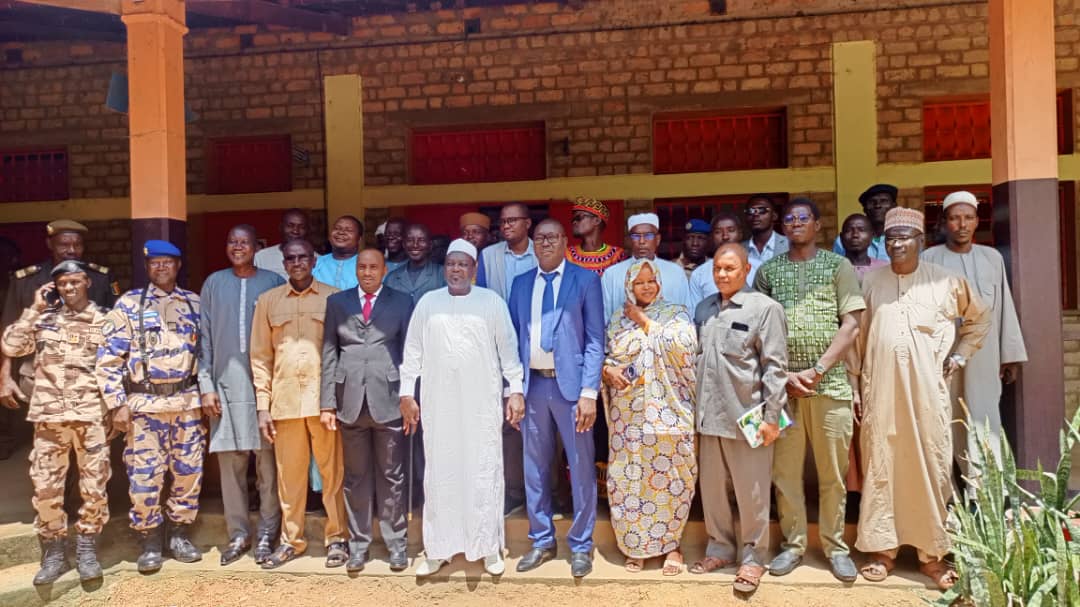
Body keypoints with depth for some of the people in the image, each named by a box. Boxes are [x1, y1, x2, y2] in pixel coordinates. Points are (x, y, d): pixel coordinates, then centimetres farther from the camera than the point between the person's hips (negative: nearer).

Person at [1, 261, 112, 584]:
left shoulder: (104, 320, 6)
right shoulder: (43, 318, 11)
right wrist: (34, 310, -1)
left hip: (92, 415, -2)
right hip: (49, 415, 2)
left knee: (94, 484, 2)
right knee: (45, 485, 3)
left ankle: (87, 549, 16)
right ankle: (53, 552, 17)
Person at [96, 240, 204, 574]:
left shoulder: (194, 303, 7)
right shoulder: (129, 303, -1)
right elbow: (109, 357, -4)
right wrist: (117, 403, -8)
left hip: (187, 400, 3)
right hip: (146, 403, -2)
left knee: (189, 471, 7)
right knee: (144, 475, 1)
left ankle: (179, 533, 23)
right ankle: (150, 540, 17)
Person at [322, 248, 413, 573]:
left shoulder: (402, 302, 6)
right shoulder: (337, 302, 11)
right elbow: (329, 353, 8)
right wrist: (327, 402, 2)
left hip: (388, 399, -2)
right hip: (350, 400, 2)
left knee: (392, 476, 5)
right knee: (356, 477, 9)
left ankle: (396, 544, 16)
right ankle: (358, 544, 20)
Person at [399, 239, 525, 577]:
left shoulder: (491, 301, 2)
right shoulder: (428, 302, 8)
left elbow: (508, 349, 2)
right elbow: (413, 351, 9)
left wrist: (515, 391, -3)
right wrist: (406, 394, 4)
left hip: (482, 403, -2)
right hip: (438, 403, 2)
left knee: (484, 473, 3)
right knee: (440, 473, 7)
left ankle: (488, 547, 16)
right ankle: (438, 549, 18)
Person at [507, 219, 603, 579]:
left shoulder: (585, 279, 0)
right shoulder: (521, 284, 12)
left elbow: (595, 340, -5)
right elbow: (514, 338, 12)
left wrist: (589, 391, -12)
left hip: (570, 384, -4)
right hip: (532, 384, 4)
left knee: (581, 468, 5)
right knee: (535, 468, 12)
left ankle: (581, 545, 20)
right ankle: (541, 541, 27)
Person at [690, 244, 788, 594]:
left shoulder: (765, 308, -6)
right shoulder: (704, 308, 11)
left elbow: (775, 367, -9)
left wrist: (771, 417, -12)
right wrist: (696, 408, 14)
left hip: (747, 416, -5)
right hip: (709, 415, 6)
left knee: (751, 493, 5)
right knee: (711, 488, 14)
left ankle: (753, 557, 21)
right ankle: (720, 547, 31)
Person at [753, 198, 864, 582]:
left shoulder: (838, 266, 6)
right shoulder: (768, 271, 10)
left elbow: (851, 325, -1)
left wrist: (816, 371, -9)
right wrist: (784, 374, -5)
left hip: (830, 383, -1)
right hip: (782, 384, 1)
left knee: (832, 471, 6)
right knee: (784, 470, 5)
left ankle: (836, 547, 19)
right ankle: (793, 544, 19)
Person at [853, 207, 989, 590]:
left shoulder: (945, 281, 3)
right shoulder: (870, 283, 5)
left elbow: (980, 317, 17)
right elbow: (857, 336, 7)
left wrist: (960, 356, 7)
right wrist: (853, 383, 4)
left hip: (928, 389, 0)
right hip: (880, 390, 1)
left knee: (931, 467, 5)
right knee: (881, 467, 5)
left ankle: (933, 552, 18)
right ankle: (882, 548, 16)